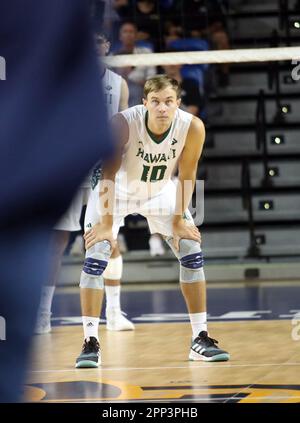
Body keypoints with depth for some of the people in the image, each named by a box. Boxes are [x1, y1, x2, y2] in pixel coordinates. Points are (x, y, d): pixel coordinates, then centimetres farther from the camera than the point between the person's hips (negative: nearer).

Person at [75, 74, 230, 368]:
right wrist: (107, 223, -28)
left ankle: (200, 340, 6)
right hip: (117, 191, -3)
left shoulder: (192, 127, -26)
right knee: (95, 258, -16)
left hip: (161, 192, 3)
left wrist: (179, 220, -10)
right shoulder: (123, 123, -34)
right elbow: (109, 174, -28)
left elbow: (186, 175, -12)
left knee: (192, 253, -4)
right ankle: (90, 343, -9)